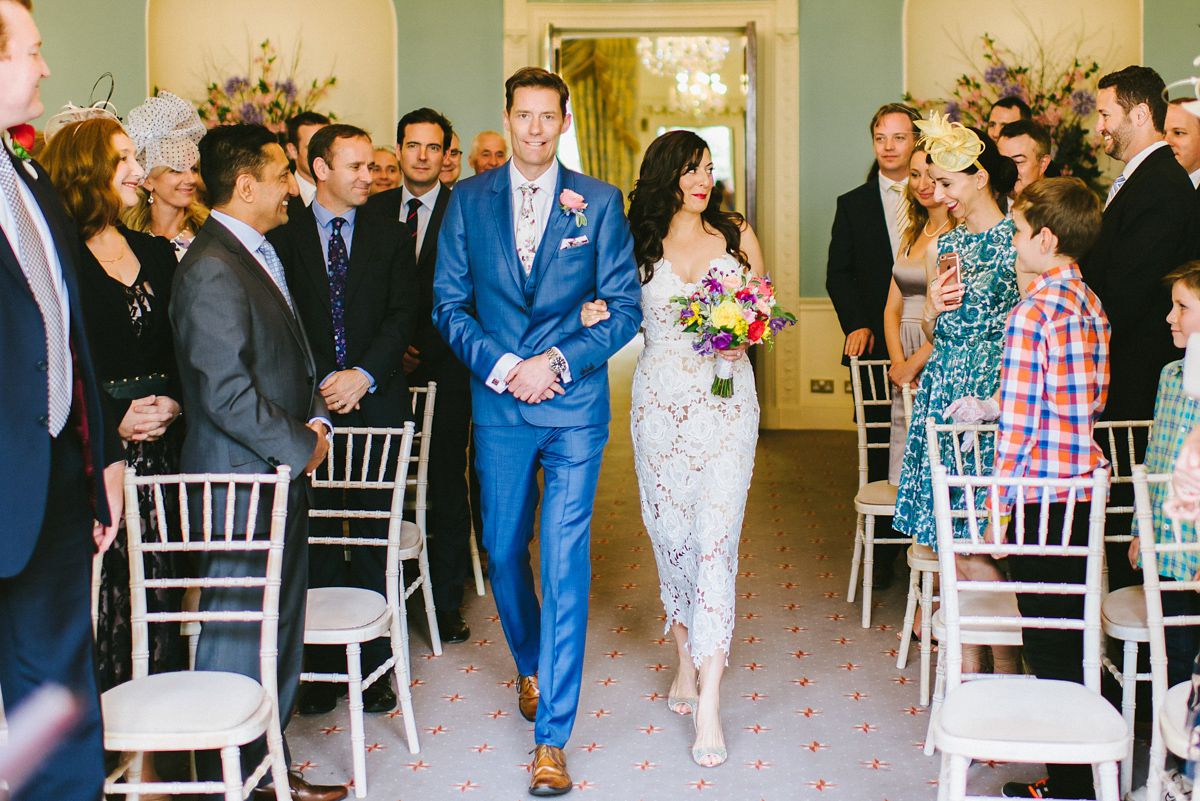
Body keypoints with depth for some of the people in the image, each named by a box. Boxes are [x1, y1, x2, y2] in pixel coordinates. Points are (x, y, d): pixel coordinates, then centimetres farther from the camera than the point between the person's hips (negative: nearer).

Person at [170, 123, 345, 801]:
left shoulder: (261, 254, 15)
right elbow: (227, 394, -23)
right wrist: (300, 446, -12)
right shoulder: (213, 269, -17)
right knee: (240, 643, 0)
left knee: (280, 637, 16)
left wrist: (317, 421, 5)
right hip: (244, 484, -10)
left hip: (283, 474, 10)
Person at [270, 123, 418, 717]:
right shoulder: (283, 236, 6)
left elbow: (403, 314, 2)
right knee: (316, 540, 1)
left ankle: (374, 663, 11)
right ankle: (323, 664, 10)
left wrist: (365, 374, -11)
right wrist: (318, 382, -9)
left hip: (377, 402, 1)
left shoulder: (390, 236, 10)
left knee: (375, 538, 3)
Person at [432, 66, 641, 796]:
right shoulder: (469, 200, 4)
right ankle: (530, 665, 43)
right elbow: (449, 304, 4)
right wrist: (500, 366, -11)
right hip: (498, 404, 2)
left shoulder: (600, 202, 1)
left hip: (575, 405, -2)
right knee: (505, 550, 14)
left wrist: (559, 361, -13)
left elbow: (625, 309, 0)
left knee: (565, 563, -5)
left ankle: (553, 737, 0)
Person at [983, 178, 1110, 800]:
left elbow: (1018, 422, -16)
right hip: (1086, 488, 8)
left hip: (1041, 495, -8)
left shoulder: (1032, 312, -16)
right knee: (1073, 628, 16)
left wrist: (997, 504, -10)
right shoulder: (1091, 306, 9)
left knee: (1048, 642, 0)